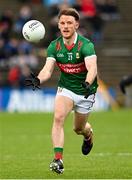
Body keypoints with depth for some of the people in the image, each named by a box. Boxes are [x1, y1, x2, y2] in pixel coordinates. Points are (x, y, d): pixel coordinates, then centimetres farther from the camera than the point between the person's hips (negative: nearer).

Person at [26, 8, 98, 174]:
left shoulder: (86, 45, -22)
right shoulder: (54, 46, -10)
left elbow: (92, 68, -35)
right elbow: (48, 69, -19)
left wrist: (88, 83, -55)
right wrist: (38, 80, -41)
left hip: (86, 92, -2)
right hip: (65, 88, 2)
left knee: (78, 129, 13)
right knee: (58, 117, -24)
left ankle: (88, 133, 52)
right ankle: (58, 160, -27)